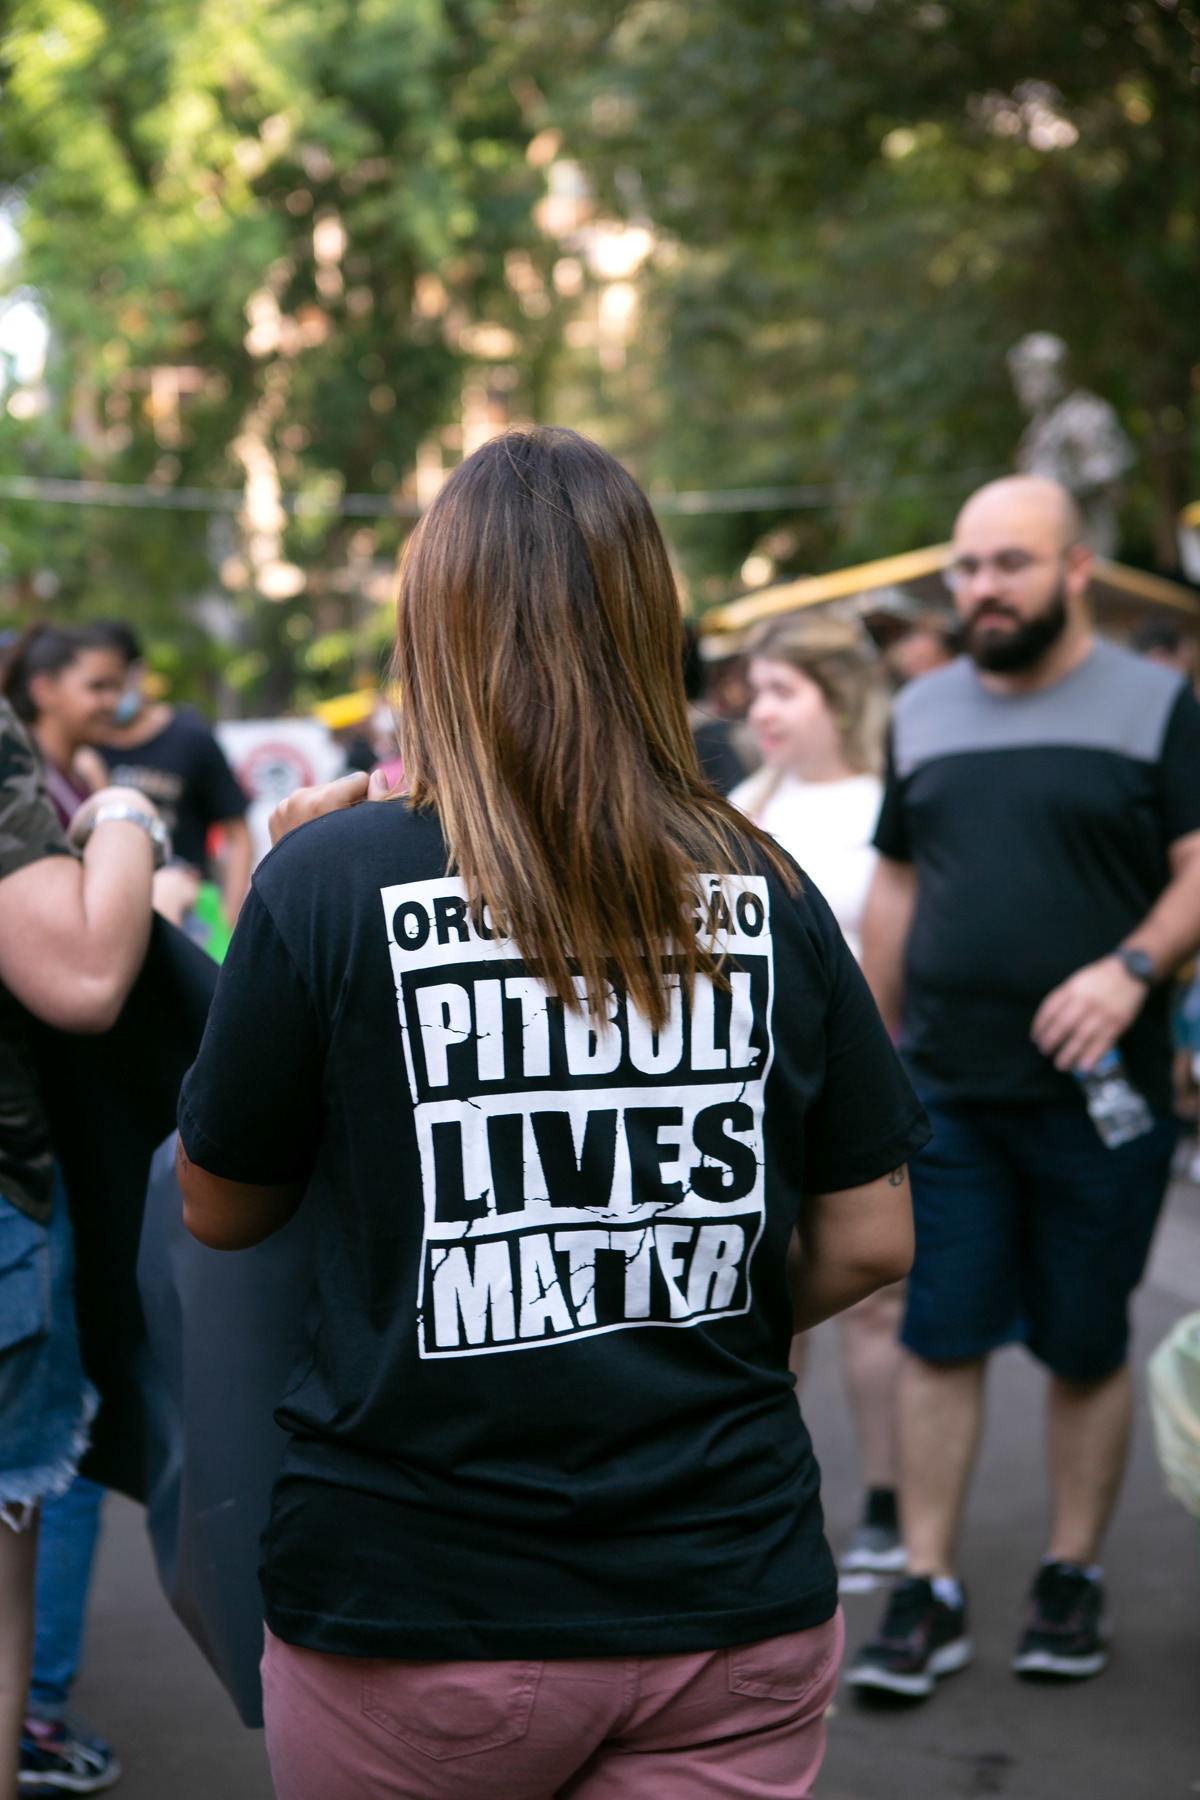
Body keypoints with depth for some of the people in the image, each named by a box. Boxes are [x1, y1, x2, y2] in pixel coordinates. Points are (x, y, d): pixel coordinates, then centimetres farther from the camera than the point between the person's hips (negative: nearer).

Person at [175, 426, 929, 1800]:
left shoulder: (334, 879, -12)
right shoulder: (764, 891, -3)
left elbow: (221, 1209, 2)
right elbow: (870, 1243, 1)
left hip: (414, 1625, -1)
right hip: (736, 1601, 1)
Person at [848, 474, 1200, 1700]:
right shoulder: (922, 714, 12)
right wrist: (875, 1051, 14)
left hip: (1098, 1100, -3)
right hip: (946, 1095, 3)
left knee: (1087, 1347, 7)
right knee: (938, 1341, 2)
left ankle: (1072, 1579, 21)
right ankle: (927, 1594, 9)